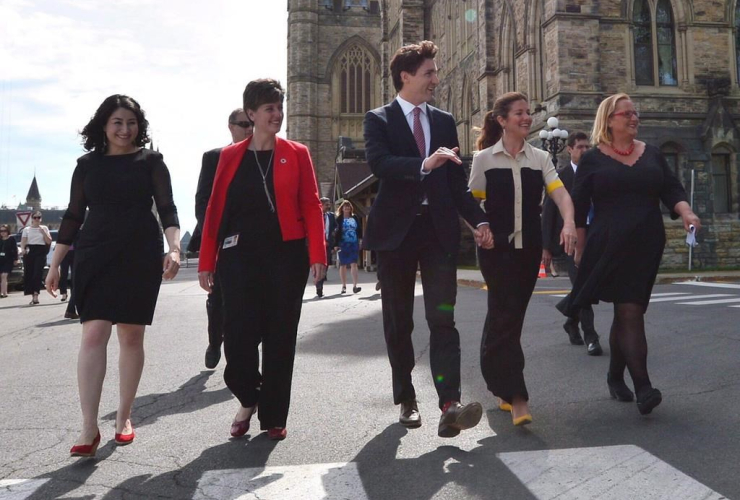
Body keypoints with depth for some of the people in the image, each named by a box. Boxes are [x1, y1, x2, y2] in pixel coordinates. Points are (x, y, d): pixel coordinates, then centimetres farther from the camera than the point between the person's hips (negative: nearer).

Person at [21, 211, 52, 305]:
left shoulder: (44, 228, 11)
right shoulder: (27, 229, 11)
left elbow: (49, 242, 6)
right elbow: (23, 242, 3)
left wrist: (43, 232, -7)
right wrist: (22, 249, -16)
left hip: (41, 252, -1)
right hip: (29, 252, 1)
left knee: (38, 273, -12)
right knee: (28, 274, 0)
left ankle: (36, 295, -17)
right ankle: (33, 296, 8)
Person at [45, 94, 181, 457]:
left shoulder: (150, 161, 3)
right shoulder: (87, 164, 9)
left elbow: (166, 208, -5)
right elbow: (73, 216, 11)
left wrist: (174, 248, -22)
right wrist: (55, 263, 8)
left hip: (140, 257, -1)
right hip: (95, 257, 1)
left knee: (131, 336, 5)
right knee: (93, 334, -9)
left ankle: (124, 417, 18)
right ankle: (89, 428, -7)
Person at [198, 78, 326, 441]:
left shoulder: (296, 154, 6)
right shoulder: (230, 156, 8)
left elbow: (311, 206, 0)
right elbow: (216, 208, 5)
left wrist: (317, 254, -10)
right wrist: (206, 261, 1)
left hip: (286, 254, 0)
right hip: (240, 255, 1)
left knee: (280, 337, 4)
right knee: (238, 335, -4)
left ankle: (273, 416, 19)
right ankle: (247, 399, 25)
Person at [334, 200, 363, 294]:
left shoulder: (355, 218, 8)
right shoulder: (339, 219, -1)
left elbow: (359, 229, 11)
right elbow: (336, 232, -4)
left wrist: (360, 239, 0)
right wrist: (336, 245, -9)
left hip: (354, 244, 1)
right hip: (343, 244, -1)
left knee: (354, 264, -6)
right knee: (343, 265, 6)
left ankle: (354, 286, -9)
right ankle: (344, 286, 15)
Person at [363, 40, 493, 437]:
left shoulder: (445, 122, 14)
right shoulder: (379, 120, 2)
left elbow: (457, 181, 13)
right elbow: (379, 163, -18)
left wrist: (479, 220, 0)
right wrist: (423, 164, -33)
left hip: (439, 229, 2)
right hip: (397, 230, -2)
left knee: (442, 318, -8)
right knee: (398, 320, 8)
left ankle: (450, 405, -12)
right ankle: (406, 398, 22)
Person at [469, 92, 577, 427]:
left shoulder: (539, 158, 7)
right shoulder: (484, 158, 1)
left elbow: (560, 194, -6)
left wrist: (568, 223, -25)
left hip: (529, 247, 3)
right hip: (496, 247, -3)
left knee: (511, 316, 10)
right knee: (505, 315, -10)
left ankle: (501, 387, 26)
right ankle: (516, 397, -10)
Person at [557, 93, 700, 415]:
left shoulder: (651, 154, 13)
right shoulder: (592, 160, 1)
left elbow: (672, 190, 9)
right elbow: (579, 208, 1)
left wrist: (686, 213, -11)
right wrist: (580, 248, -1)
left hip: (647, 246, 4)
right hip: (609, 248, -4)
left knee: (627, 312, 11)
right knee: (630, 312, -11)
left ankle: (615, 376, 26)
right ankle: (643, 387, -11)